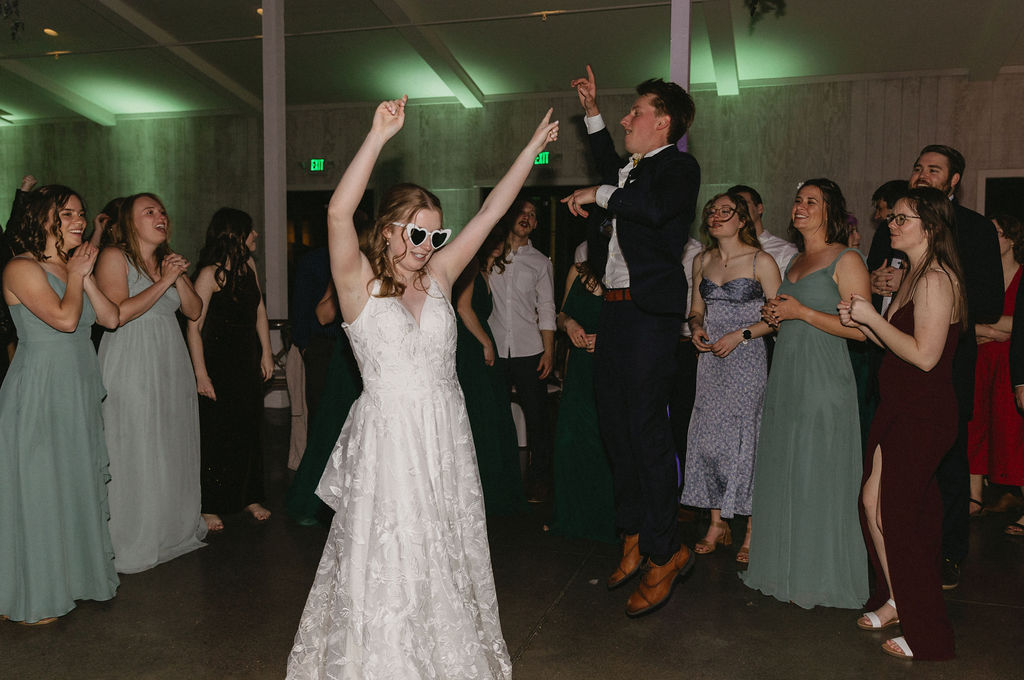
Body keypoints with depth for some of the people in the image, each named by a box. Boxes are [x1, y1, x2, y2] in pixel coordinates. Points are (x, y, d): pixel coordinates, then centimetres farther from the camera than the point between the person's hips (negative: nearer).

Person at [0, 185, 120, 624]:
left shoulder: (71, 266, 13)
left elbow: (111, 318, 6)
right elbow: (65, 318, -23)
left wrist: (86, 275, -3)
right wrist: (75, 275, -9)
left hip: (78, 391, 8)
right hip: (38, 393, -8)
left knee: (78, 484, 15)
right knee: (37, 490, 2)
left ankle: (76, 574, 30)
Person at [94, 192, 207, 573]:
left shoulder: (170, 260, 15)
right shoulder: (114, 257, -6)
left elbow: (194, 311, 9)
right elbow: (118, 314, -18)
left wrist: (179, 278, -7)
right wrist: (163, 282, -17)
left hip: (170, 365, 7)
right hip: (131, 367, -6)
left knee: (172, 448, 11)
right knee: (135, 452, -2)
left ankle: (173, 528, 25)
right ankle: (131, 544, 9)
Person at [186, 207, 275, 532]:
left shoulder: (248, 265, 5)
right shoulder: (210, 274, -15)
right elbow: (194, 326, -17)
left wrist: (266, 353, 11)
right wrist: (201, 374, -20)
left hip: (248, 362, 7)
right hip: (218, 362, -6)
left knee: (248, 430, 12)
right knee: (216, 433, 0)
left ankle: (250, 497, 26)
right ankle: (210, 507, 14)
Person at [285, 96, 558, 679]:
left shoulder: (438, 277, 6)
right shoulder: (360, 281, -5)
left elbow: (492, 210, 7)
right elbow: (338, 212, -22)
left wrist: (535, 146, 8)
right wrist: (379, 138, -28)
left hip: (445, 437, 5)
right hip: (387, 438, -4)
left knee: (447, 555, 15)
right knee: (386, 564, 5)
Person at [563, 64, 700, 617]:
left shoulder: (679, 167, -5)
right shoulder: (631, 170, 18)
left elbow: (655, 207, -27)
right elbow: (612, 169, 43)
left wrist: (597, 194, -14)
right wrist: (592, 112, 40)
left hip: (650, 313, -9)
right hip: (614, 308, 9)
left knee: (647, 431, -7)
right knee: (615, 427, 12)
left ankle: (664, 554, 5)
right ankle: (634, 537, 27)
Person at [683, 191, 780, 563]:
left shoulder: (761, 261, -4)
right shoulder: (702, 261, 12)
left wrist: (742, 334, -16)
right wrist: (697, 328, -2)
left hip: (747, 358, -5)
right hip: (710, 359, 5)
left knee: (745, 439, -5)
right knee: (707, 438, 4)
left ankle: (753, 531, 8)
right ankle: (717, 524, 17)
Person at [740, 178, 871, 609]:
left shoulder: (846, 260, -6)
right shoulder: (795, 262, 17)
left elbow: (860, 328, -13)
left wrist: (801, 312, -16)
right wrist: (775, 316, 6)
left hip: (823, 379, -8)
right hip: (786, 379, 8)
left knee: (816, 478, -2)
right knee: (783, 472, 11)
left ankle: (818, 576, 12)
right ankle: (787, 567, 23)